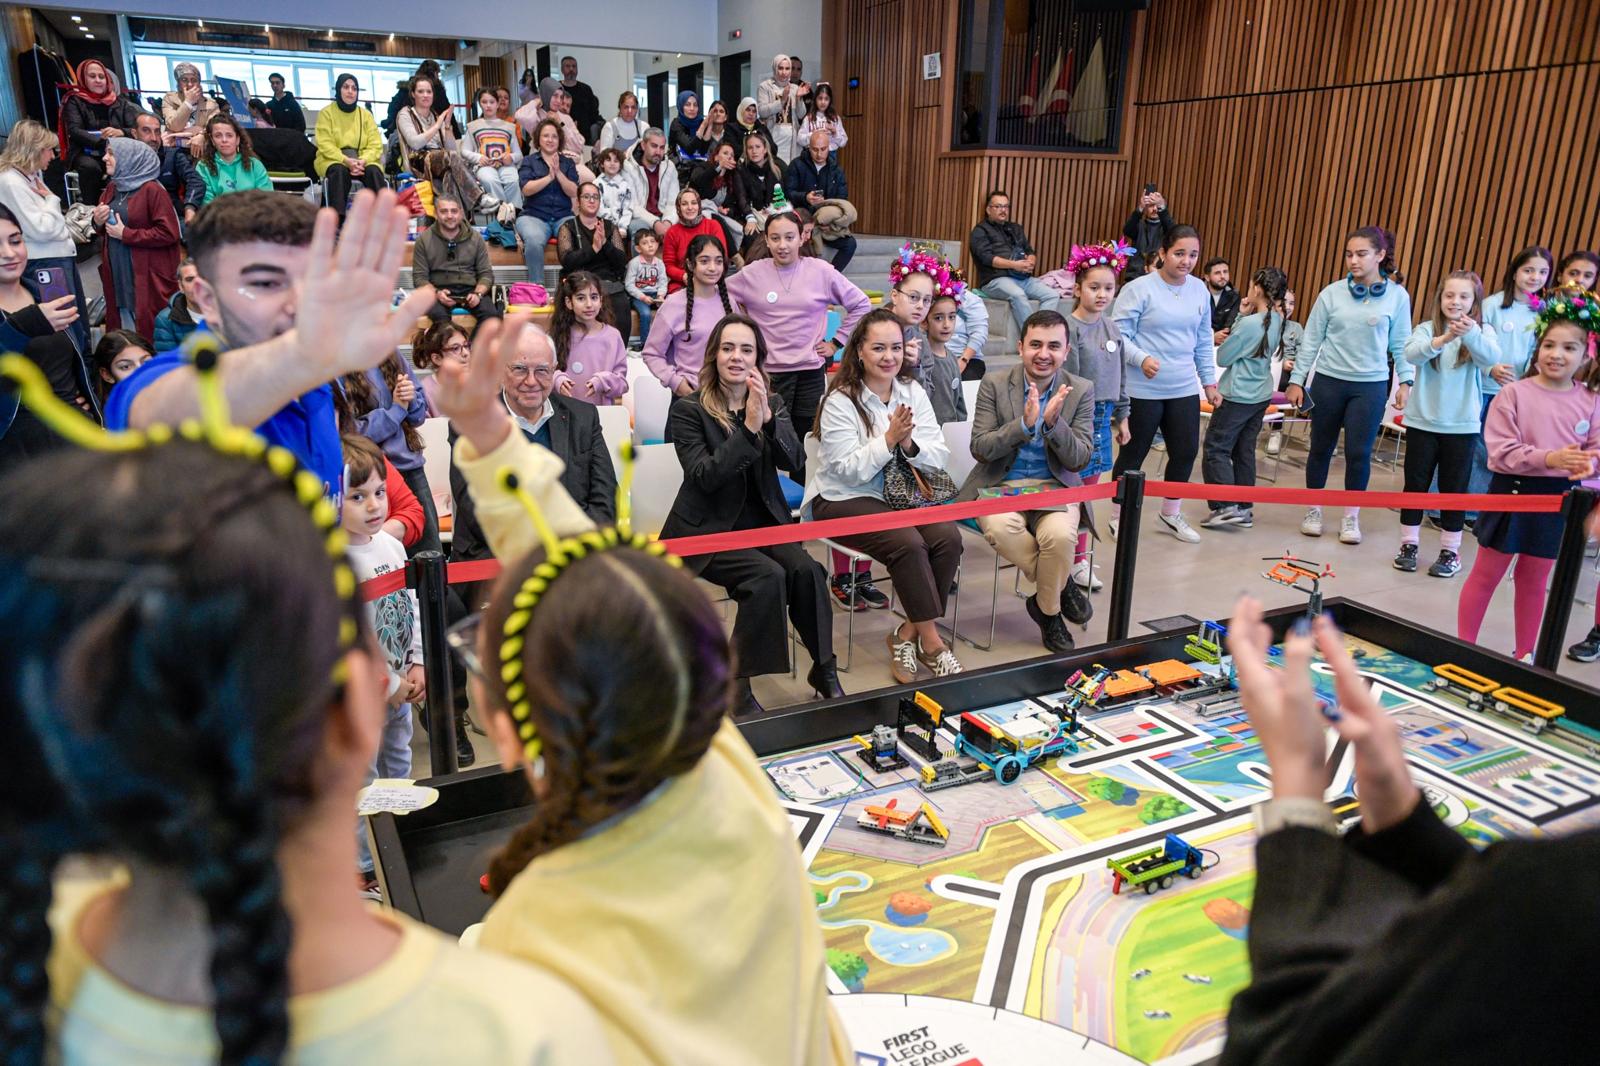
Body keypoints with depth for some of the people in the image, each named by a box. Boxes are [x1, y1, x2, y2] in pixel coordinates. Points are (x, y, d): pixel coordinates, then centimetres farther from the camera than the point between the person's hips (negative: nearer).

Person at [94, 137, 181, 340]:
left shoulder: (152, 190, -8)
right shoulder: (112, 189, 15)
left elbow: (169, 234, -17)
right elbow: (105, 230, 26)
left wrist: (126, 234, -13)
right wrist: (98, 222, 3)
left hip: (148, 278, -7)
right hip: (116, 276, 7)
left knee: (149, 330, -7)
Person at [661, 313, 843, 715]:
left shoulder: (773, 404, 8)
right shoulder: (689, 410, -4)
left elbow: (794, 462, -6)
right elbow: (705, 476, -16)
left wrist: (767, 418, -23)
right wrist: (749, 428, -24)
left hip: (763, 522, 4)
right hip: (707, 529, -4)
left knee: (807, 570, -24)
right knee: (768, 576, -29)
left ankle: (824, 670, -7)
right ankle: (738, 684, -16)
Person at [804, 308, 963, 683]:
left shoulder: (913, 392, 6)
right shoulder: (840, 400, -9)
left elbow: (940, 458, 1)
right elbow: (850, 470, -16)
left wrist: (909, 444, -19)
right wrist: (889, 439, -24)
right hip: (842, 500, -5)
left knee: (948, 537, -22)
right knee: (908, 544, -30)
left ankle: (908, 633, -9)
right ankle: (931, 642, -14)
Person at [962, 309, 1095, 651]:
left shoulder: (1081, 390, 0)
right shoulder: (994, 383, -3)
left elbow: (1080, 460, -4)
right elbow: (980, 449, -8)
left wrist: (1053, 423, -22)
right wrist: (1024, 423, -24)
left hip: (1055, 487, 1)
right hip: (1001, 485, 0)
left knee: (1060, 534, -32)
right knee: (1000, 528, -34)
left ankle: (1048, 609, -2)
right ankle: (1063, 584, -5)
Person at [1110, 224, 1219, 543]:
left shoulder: (1200, 290, 7)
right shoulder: (1139, 289, -12)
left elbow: (1204, 341, 15)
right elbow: (1119, 335, -14)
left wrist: (1209, 382, 16)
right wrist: (1141, 359, -30)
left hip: (1185, 389, 6)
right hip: (1143, 390, -6)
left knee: (1186, 451, 10)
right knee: (1133, 454, 6)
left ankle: (1171, 513, 32)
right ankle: (1120, 516, 23)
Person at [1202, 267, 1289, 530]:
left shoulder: (1249, 323, -21)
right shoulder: (1277, 321, 5)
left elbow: (1222, 358, -12)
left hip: (1238, 396, -8)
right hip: (1261, 395, 8)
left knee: (1216, 448, -1)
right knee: (1245, 451, 13)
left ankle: (1226, 506, -7)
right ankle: (1244, 508, 17)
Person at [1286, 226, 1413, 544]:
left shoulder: (1398, 296, -3)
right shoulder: (1332, 293, -4)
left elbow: (1401, 345, 3)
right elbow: (1311, 340, 1)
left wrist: (1405, 382, -2)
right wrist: (1296, 380, 1)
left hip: (1371, 386, -1)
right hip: (1328, 381, 1)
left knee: (1359, 452, 2)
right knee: (1321, 448, 10)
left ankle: (1351, 517, 17)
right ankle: (1313, 509, 26)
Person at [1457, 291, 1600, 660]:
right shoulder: (1514, 394, -11)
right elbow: (1502, 452, -16)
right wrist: (1548, 458, -28)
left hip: (1559, 499, 3)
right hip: (1513, 492, -3)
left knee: (1534, 579, 16)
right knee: (1486, 574, 8)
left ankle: (1524, 653, 29)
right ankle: (1464, 646, 18)